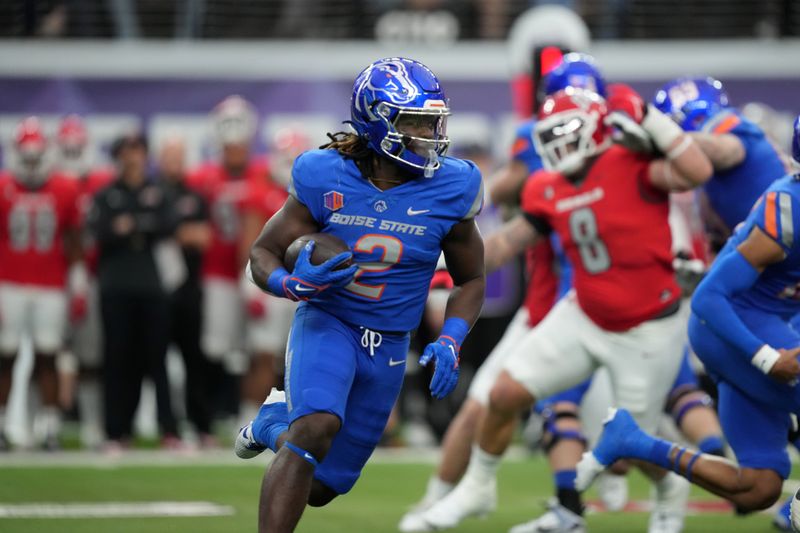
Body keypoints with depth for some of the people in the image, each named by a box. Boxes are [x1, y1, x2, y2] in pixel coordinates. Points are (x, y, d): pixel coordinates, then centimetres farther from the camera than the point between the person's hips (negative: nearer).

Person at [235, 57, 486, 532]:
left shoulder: (448, 190, -8)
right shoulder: (326, 178, -12)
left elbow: (471, 280, 6)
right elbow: (264, 253, -3)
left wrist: (451, 342, -11)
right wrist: (295, 285, -25)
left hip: (389, 347, 3)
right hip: (327, 324, -3)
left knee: (320, 487, 10)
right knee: (318, 426, -34)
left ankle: (275, 423, 42)